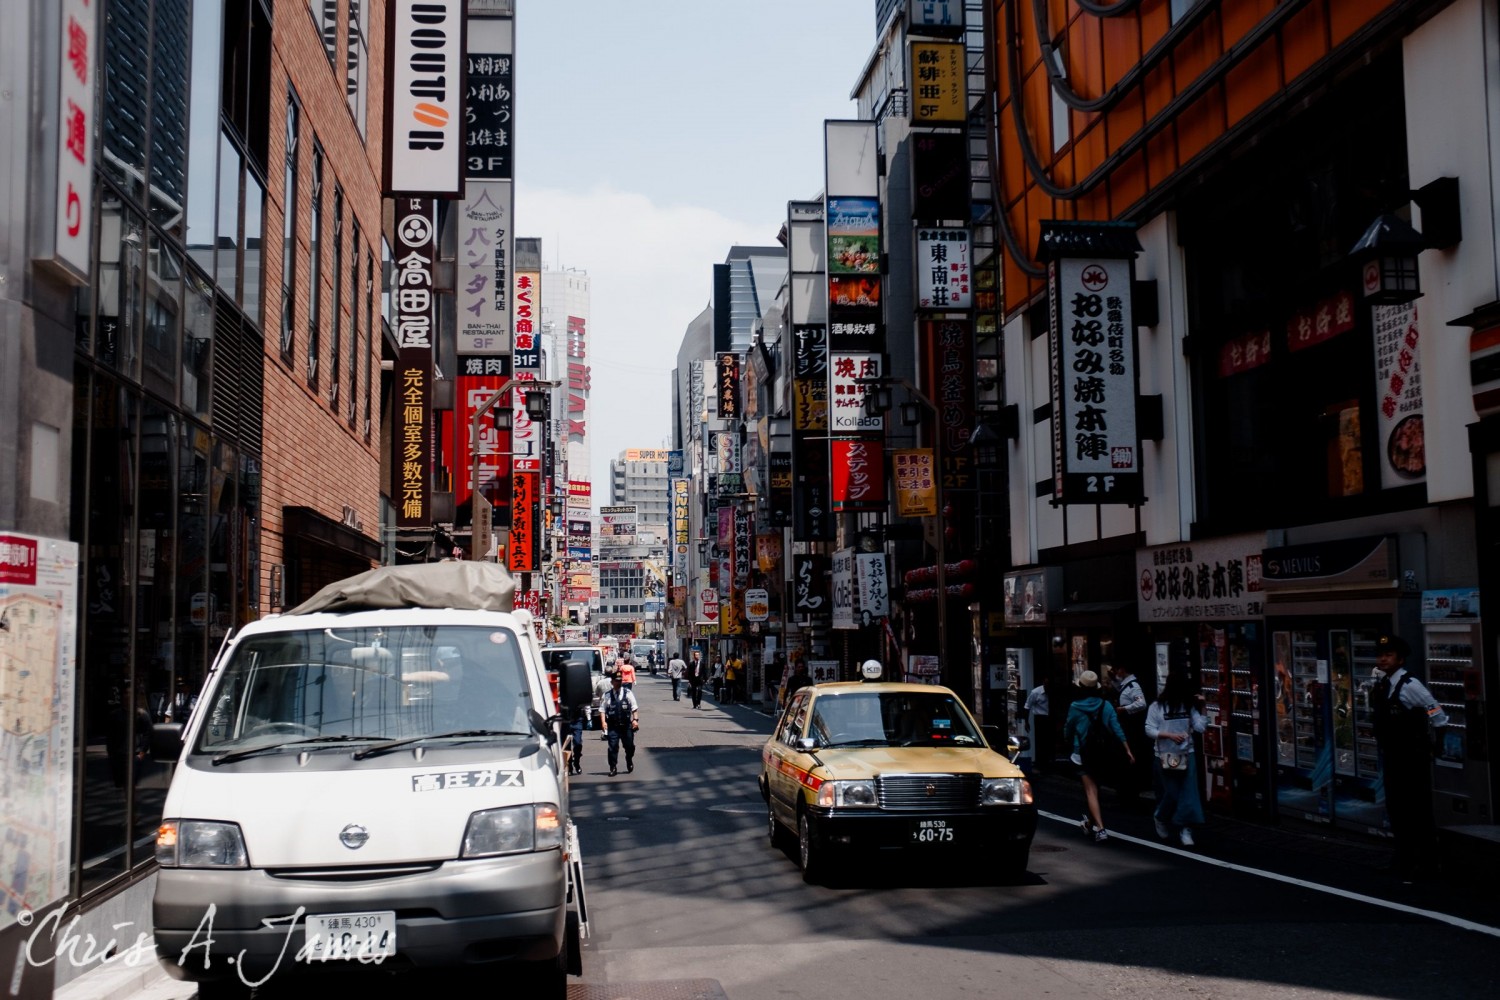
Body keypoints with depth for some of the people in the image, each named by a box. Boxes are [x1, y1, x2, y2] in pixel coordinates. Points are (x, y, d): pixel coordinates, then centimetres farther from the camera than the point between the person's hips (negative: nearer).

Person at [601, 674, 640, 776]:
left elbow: (634, 707, 2)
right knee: (613, 747, -5)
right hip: (613, 726, -1)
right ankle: (613, 768, 4)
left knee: (629, 746, 12)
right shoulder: (607, 695, 0)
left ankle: (629, 762, 39)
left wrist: (635, 719, -8)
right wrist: (604, 721, -10)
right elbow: (603, 709, 2)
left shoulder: (628, 693, 0)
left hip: (626, 725, 1)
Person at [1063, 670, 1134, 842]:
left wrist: (1071, 745, 21)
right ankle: (1091, 822, 37)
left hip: (1083, 755, -4)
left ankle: (1100, 828, -20)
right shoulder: (1105, 705, -2)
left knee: (1091, 791, -6)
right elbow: (1116, 729, -6)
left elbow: (1067, 733, 0)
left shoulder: (1075, 707, -10)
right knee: (1095, 788, 22)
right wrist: (1128, 750, -3)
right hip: (1102, 753, 4)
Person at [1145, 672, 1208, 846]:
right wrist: (1170, 735, -20)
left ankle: (1185, 829, -2)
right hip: (1165, 756, -3)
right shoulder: (1157, 706, -4)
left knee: (1188, 793, -5)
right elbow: (1149, 730, -9)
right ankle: (1161, 819, 31)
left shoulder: (1189, 705, 5)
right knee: (1170, 793, 3)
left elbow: (1200, 727, -2)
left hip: (1186, 754, 3)